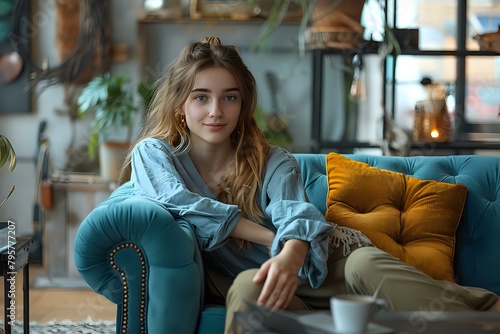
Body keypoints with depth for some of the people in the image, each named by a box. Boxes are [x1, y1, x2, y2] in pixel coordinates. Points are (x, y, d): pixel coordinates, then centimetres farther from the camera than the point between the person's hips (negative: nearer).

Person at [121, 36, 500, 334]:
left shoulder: (273, 162, 8)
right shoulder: (154, 154, 7)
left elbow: (297, 213, -12)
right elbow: (175, 200, -13)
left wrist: (290, 256, -37)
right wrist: (271, 237, -11)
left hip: (312, 263, 1)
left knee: (365, 265, -32)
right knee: (248, 287, -37)